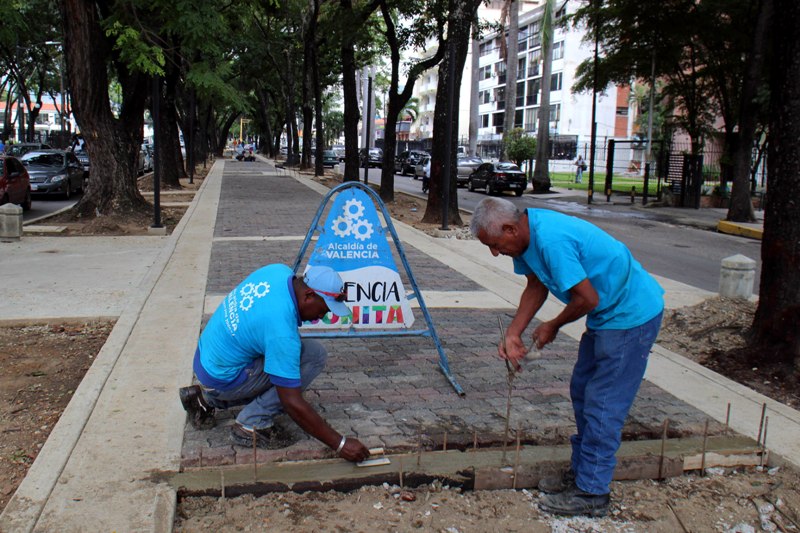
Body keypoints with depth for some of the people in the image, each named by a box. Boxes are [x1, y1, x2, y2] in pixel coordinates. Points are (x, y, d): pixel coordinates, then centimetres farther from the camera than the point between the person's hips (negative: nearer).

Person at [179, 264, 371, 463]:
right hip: (223, 378, -9)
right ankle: (252, 424, -8)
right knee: (315, 355, -16)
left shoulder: (280, 271, -10)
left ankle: (207, 399, 19)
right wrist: (340, 443, -22)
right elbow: (293, 403, -27)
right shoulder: (281, 331, -31)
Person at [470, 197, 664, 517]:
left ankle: (591, 493, 6)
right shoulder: (527, 235, -1)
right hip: (608, 313, 10)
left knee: (602, 405, -5)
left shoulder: (551, 240, -31)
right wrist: (513, 334, 2)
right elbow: (536, 286, 11)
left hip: (633, 314, -10)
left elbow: (588, 299, -26)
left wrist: (553, 327, -9)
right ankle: (581, 471, 29)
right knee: (582, 391, 16)